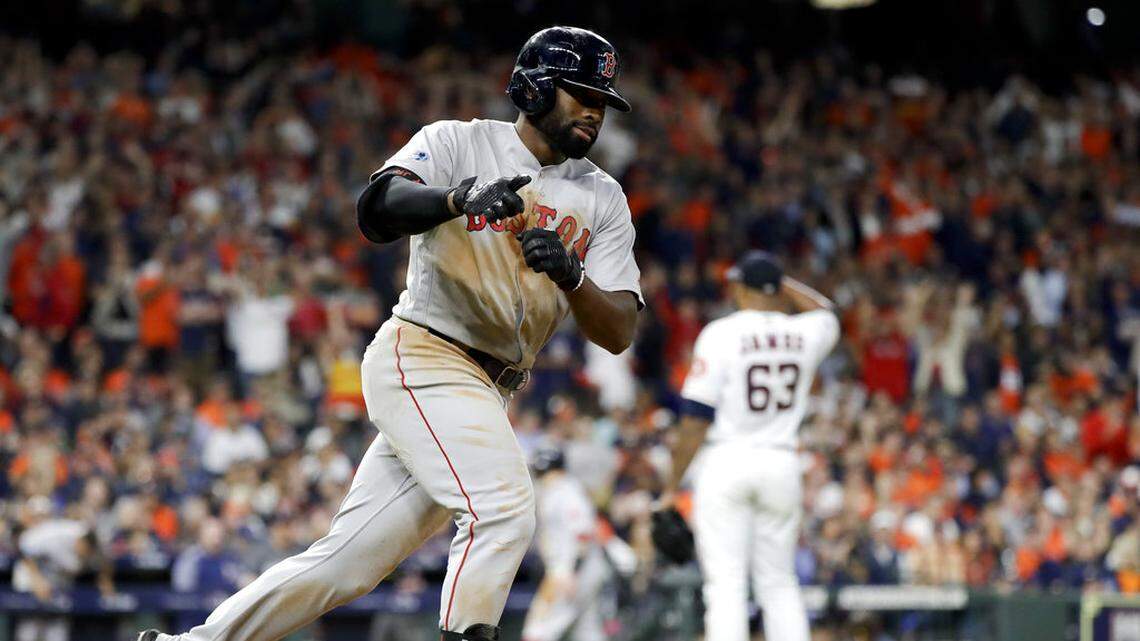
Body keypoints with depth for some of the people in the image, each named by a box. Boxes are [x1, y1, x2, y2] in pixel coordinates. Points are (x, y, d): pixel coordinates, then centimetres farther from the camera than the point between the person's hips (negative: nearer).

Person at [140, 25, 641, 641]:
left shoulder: (603, 201, 10)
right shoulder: (459, 143, -2)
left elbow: (619, 332, 1)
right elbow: (377, 209, -20)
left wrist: (571, 275, -19)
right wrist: (460, 198, -39)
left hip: (486, 393, 6)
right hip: (421, 359, -6)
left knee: (347, 561, 5)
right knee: (503, 508, -26)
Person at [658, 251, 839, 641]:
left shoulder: (721, 334, -7)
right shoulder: (804, 333, 4)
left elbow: (696, 418, -9)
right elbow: (825, 313, 32)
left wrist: (673, 484, -3)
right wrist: (779, 281, 28)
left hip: (727, 462, -4)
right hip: (782, 462, 4)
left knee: (726, 583, -6)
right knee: (779, 583, 11)